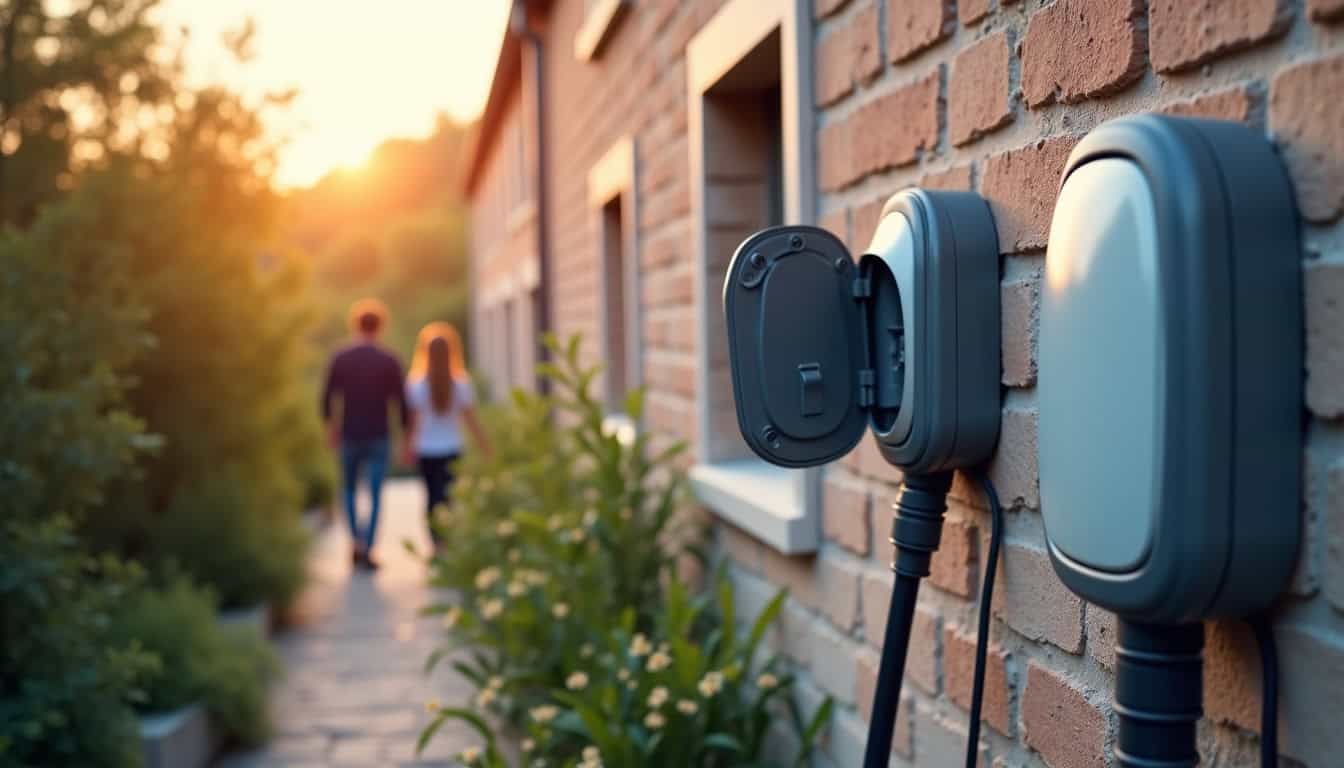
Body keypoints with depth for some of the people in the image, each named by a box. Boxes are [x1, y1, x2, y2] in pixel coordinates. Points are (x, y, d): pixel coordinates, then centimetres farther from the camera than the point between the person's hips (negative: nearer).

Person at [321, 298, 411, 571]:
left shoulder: (340, 358, -1)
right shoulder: (390, 361, -5)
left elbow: (327, 397, 2)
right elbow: (401, 402, -6)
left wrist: (330, 426, 19)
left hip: (349, 436, 2)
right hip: (378, 437, -1)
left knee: (350, 490, 20)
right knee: (375, 495, 3)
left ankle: (356, 540, 6)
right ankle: (367, 551, -4)